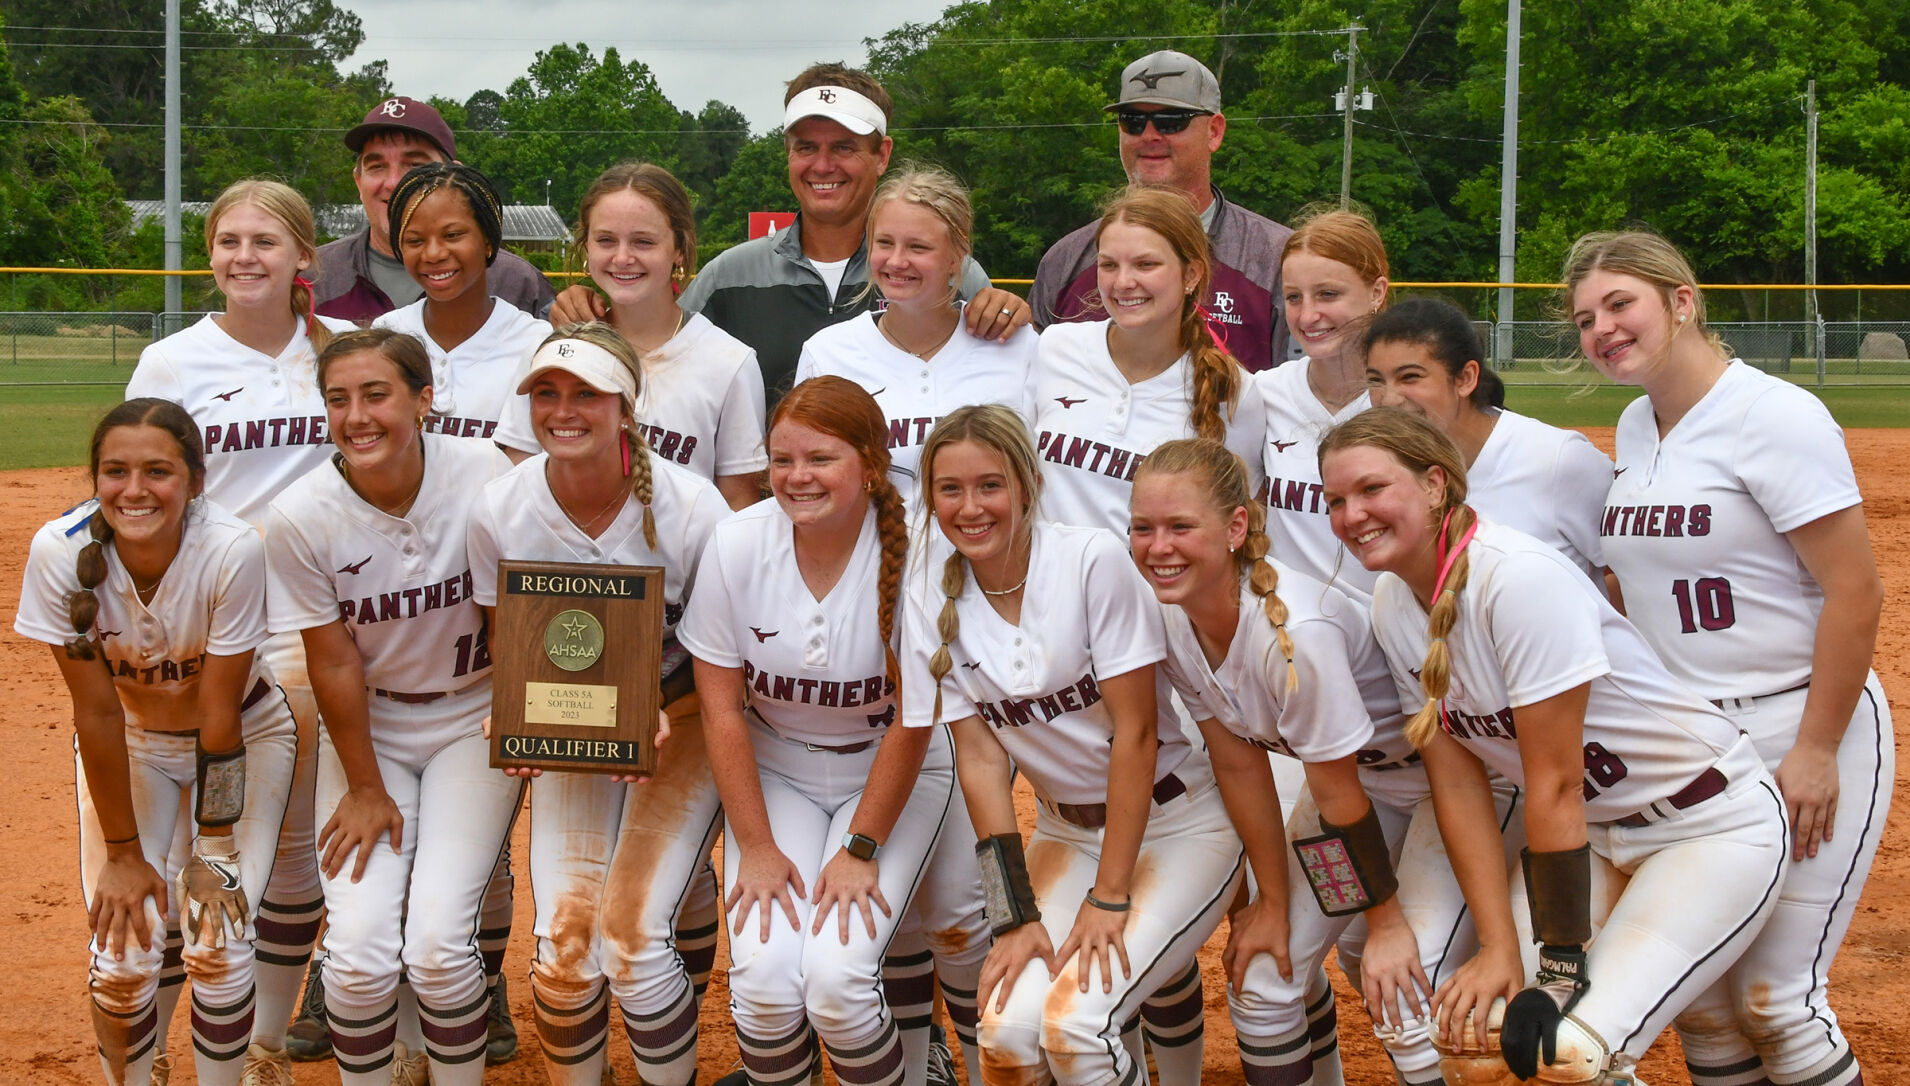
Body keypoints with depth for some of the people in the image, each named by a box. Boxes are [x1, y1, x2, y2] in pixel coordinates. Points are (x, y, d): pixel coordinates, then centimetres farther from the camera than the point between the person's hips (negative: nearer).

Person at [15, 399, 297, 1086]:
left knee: (219, 947, -15)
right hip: (129, 745, 1)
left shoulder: (233, 551, -30)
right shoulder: (61, 552, -26)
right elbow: (96, 713, -18)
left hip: (246, 736, -1)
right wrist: (123, 854, -13)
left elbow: (219, 717, -22)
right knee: (123, 958, -12)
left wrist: (217, 853, -17)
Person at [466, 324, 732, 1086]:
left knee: (631, 933, -18)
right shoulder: (501, 509, -10)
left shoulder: (689, 508, -19)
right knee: (563, 946, -11)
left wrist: (664, 725, -25)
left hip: (683, 725, -2)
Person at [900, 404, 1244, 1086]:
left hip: (1176, 820, -4)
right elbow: (981, 757, -4)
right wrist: (1016, 915, -11)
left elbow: (1135, 730, -17)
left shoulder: (1093, 561, -19)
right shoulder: (932, 602, -4)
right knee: (1006, 1029, -18)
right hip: (1066, 831, 4)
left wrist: (1109, 896, -16)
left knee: (1072, 1023, -23)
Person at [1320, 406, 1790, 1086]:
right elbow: (1456, 780, -3)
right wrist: (1499, 947, -10)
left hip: (1714, 824, -8)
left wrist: (1562, 970, -21)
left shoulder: (1520, 577, -27)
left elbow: (1555, 785, -25)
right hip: (1593, 829, 8)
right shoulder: (1393, 604, -3)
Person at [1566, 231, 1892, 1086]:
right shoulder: (1634, 429, 9)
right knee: (1694, 986, 9)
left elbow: (1855, 591, -17)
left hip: (1803, 731, -8)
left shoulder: (1774, 415, -14)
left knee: (1774, 997, -9)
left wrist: (1816, 752, -19)